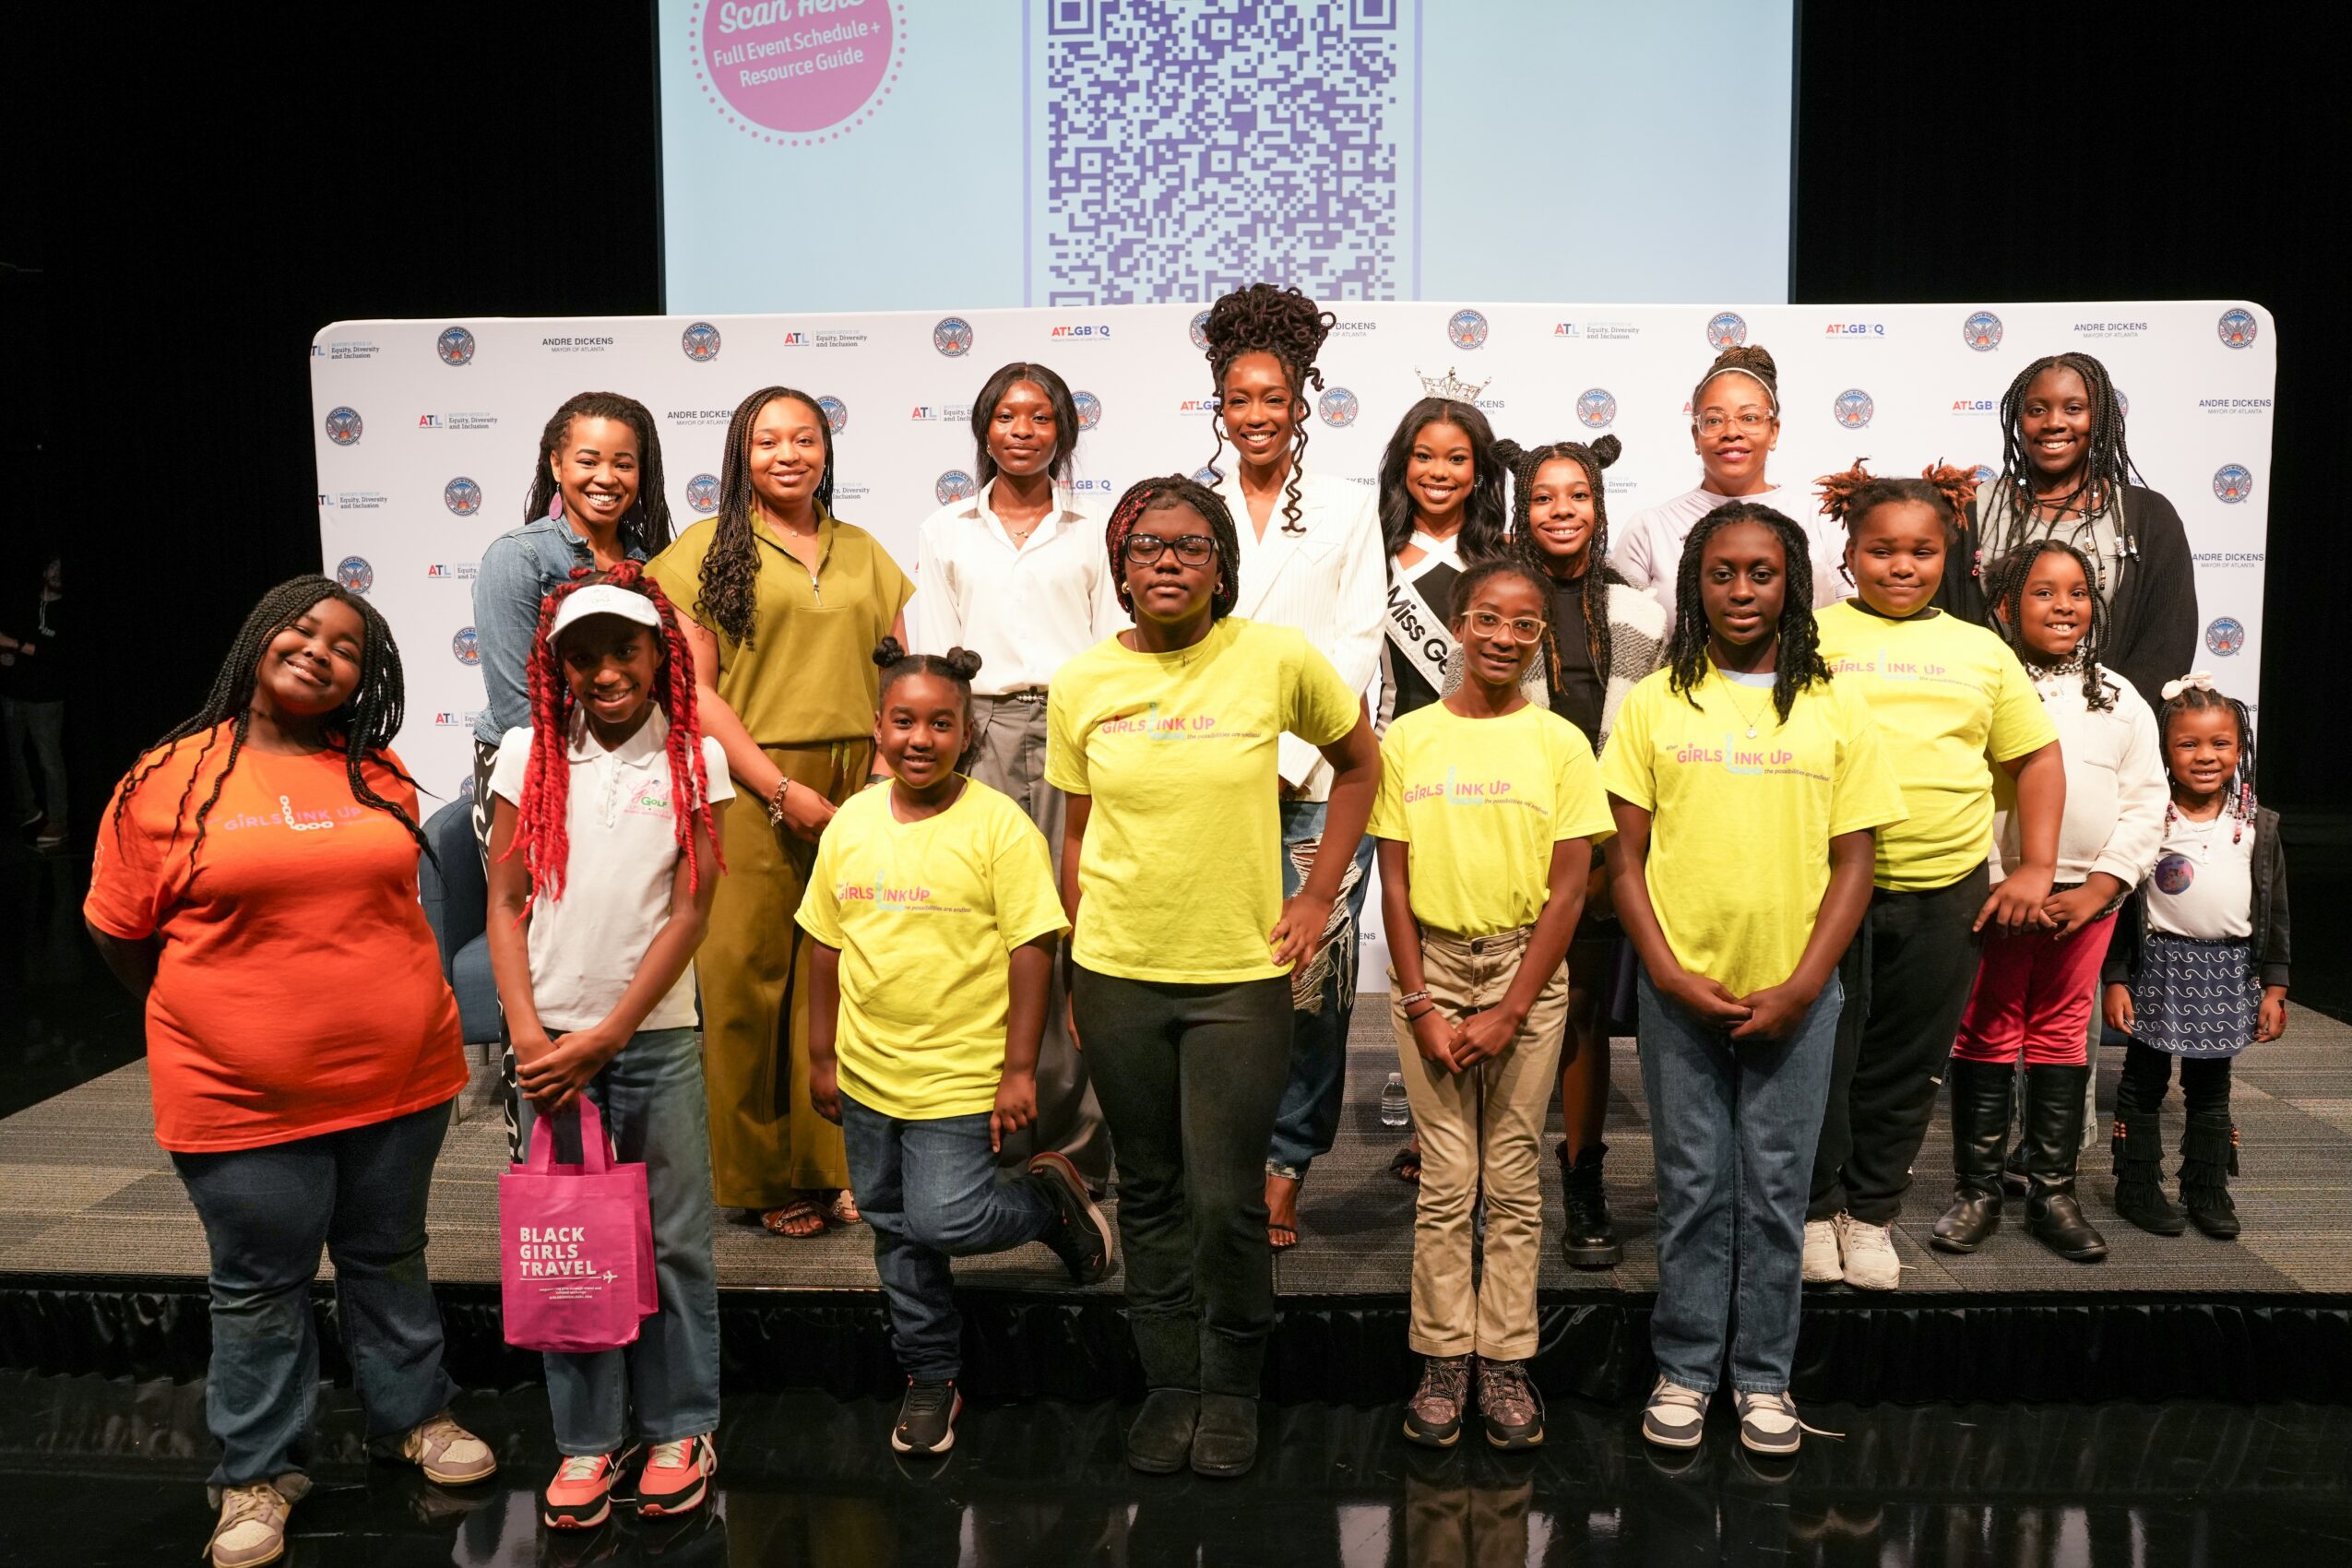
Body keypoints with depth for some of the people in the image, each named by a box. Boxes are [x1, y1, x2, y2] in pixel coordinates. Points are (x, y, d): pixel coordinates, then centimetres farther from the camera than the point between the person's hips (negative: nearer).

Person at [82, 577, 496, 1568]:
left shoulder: (380, 775, 2)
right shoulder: (170, 778, -6)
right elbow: (118, 931, 1)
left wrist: (364, 1006, 13)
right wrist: (213, 1025, 7)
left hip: (399, 1077, 3)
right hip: (244, 1101, -3)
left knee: (389, 1259, 19)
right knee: (259, 1288, 12)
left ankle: (412, 1417, 38)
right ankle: (258, 1472, 29)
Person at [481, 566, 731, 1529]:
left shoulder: (695, 760, -2)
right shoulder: (530, 754, 2)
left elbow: (691, 913, -5)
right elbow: (505, 903, 3)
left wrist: (605, 1039, -9)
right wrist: (528, 1033, -8)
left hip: (656, 1036, -1)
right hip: (550, 1041, 1)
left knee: (672, 1242, 6)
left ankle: (680, 1430, 22)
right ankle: (587, 1439, 23)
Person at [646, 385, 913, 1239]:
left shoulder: (865, 554, 17)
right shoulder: (708, 549, 4)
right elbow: (697, 690, -3)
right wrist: (783, 790, -10)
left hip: (861, 791, 3)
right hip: (753, 792, -3)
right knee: (749, 974, -1)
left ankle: (843, 1163, 15)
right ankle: (767, 1176, 13)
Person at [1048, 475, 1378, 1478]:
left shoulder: (1278, 660, -6)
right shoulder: (1082, 684, 1)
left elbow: (1359, 762, 8)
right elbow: (1079, 834, 9)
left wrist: (1319, 894, 2)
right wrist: (1076, 972, 8)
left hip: (1240, 977, -2)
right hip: (1118, 976, 2)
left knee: (1227, 1202, -1)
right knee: (1149, 1194, 13)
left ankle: (1231, 1388, 24)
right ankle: (1169, 1384, 31)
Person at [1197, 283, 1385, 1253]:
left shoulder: (1347, 510, 10)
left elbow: (1358, 643, 4)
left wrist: (1290, 758, -7)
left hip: (1317, 776, 0)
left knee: (1311, 981, -5)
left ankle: (1286, 1164, 11)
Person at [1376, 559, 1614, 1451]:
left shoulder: (1560, 743, 1)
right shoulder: (1408, 739, 3)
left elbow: (1569, 888, -2)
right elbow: (1394, 880, 3)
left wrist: (1509, 1013, -8)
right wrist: (1420, 1005, -5)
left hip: (1527, 967, 0)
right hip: (1431, 963, 0)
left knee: (1515, 1177, 4)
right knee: (1445, 1178, 2)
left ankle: (1505, 1362, 15)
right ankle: (1443, 1361, 12)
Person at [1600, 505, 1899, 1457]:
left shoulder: (1835, 709, 2)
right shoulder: (1654, 704, 2)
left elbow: (1853, 862, 1)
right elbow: (1625, 855, 1)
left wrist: (1801, 986, -8)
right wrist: (1668, 972, -9)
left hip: (1794, 993, 0)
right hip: (1680, 990, 0)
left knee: (1775, 1188, 9)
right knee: (1693, 1184, 9)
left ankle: (1763, 1374, 24)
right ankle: (1684, 1369, 22)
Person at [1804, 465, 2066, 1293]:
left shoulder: (1982, 651, 11)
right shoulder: (1811, 636, 1)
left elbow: (2038, 757, 16)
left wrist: (2036, 867, 6)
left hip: (1946, 892, 3)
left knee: (1906, 1066, 11)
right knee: (1822, 1053, 5)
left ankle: (1871, 1211, 28)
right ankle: (1814, 1207, 23)